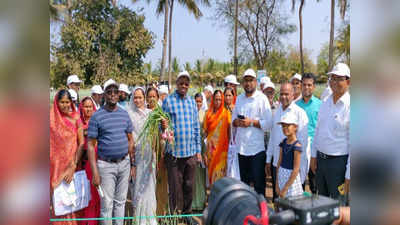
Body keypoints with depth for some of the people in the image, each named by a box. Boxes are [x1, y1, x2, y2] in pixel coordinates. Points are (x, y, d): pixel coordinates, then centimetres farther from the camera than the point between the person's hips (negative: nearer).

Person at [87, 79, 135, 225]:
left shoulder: (125, 114, 7)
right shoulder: (97, 116, -5)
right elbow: (91, 145, -7)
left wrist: (133, 164, 8)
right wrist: (95, 172, -12)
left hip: (124, 163, 4)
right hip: (106, 165, -3)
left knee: (120, 202, 14)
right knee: (106, 205, 3)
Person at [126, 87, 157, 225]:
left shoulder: (150, 113, 8)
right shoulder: (129, 114, -2)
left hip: (148, 154, 3)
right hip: (135, 154, -3)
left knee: (148, 184, 10)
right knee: (138, 185, 1)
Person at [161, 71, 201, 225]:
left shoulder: (192, 101, 10)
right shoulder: (168, 100, -2)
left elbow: (196, 127, 13)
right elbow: (163, 125, -1)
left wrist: (198, 150, 11)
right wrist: (163, 126, -26)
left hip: (191, 151, 4)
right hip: (174, 151, -4)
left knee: (189, 185, 13)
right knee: (175, 186, 4)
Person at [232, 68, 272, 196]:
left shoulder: (262, 98, -5)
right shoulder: (239, 98, 13)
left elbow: (268, 124, -10)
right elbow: (233, 118, 15)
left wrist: (252, 122, -17)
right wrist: (237, 122, -6)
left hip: (257, 148, -5)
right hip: (242, 147, 6)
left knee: (259, 182, 2)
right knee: (244, 181, 17)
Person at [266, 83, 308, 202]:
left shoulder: (300, 113, -8)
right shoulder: (277, 112, 11)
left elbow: (302, 141, -11)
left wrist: (298, 165, -14)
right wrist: (268, 160, 15)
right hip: (276, 162, 6)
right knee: (276, 198, 13)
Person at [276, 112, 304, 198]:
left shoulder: (296, 146, -16)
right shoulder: (283, 143, 3)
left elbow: (296, 170, -17)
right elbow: (279, 163, 6)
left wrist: (285, 188, -14)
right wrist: (277, 184, 5)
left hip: (291, 180, -6)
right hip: (281, 177, 6)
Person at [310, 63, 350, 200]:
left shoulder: (349, 107, -14)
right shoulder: (325, 103, 7)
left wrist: (349, 175, -16)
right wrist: (313, 156, 11)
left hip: (338, 162, -6)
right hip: (320, 159, 6)